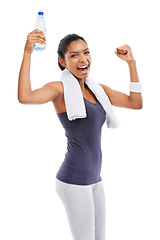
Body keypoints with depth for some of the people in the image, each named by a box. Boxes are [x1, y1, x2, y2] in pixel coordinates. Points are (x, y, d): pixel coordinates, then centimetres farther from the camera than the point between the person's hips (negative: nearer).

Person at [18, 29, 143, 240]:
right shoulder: (60, 88, -11)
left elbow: (136, 103, 12)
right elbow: (25, 97, -30)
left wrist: (131, 62, 9)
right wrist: (27, 52, -31)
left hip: (93, 180, 8)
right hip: (73, 181, -8)